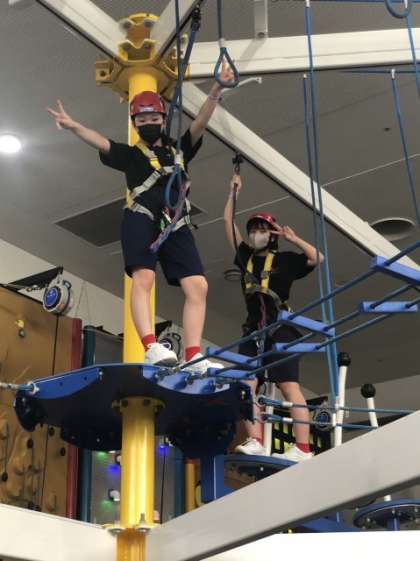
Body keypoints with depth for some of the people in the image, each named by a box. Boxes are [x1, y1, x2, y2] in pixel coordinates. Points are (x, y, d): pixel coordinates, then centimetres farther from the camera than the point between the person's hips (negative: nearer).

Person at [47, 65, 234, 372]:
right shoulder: (130, 154, 19)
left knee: (198, 286, -11)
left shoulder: (178, 149, 26)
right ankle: (151, 348, -34)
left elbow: (200, 123, 13)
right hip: (141, 220, -3)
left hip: (176, 226, 3)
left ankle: (194, 357, -15)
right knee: (143, 278, -23)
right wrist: (73, 126, -15)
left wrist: (217, 90, -2)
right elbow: (101, 142, 3)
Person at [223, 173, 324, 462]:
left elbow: (317, 258, -3)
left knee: (289, 386, -12)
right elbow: (229, 223, 25)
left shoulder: (284, 259, 9)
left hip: (280, 328, -5)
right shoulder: (246, 256, 21)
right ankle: (256, 442, -13)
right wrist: (234, 192, 24)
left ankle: (303, 448, -17)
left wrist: (293, 238, -2)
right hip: (253, 330, 6)